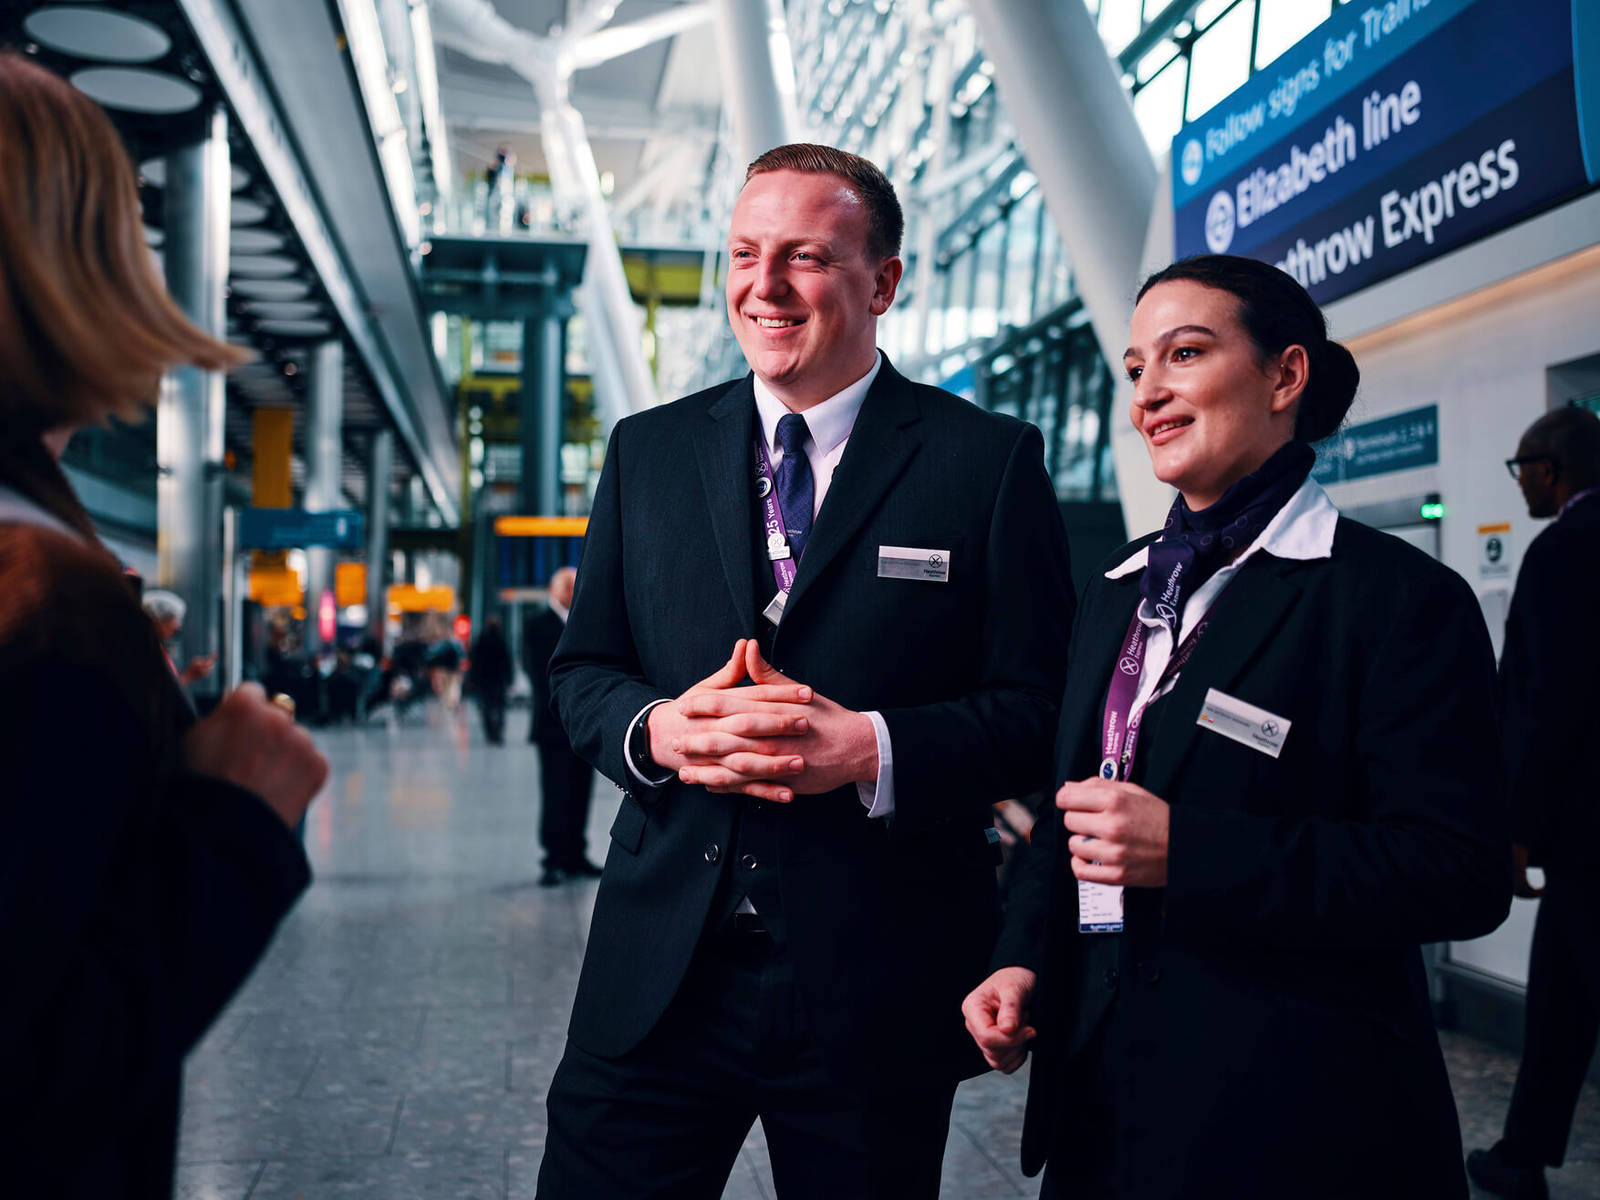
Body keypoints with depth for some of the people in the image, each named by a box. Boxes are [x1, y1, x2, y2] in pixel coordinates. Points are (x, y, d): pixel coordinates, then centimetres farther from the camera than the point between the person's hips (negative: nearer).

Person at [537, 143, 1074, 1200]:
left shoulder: (990, 460, -3)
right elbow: (582, 670, 10)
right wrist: (656, 728, -12)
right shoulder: (647, 449, 8)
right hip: (657, 974, 3)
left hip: (878, 983, -2)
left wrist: (871, 749, -21)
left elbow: (1042, 709, -5)